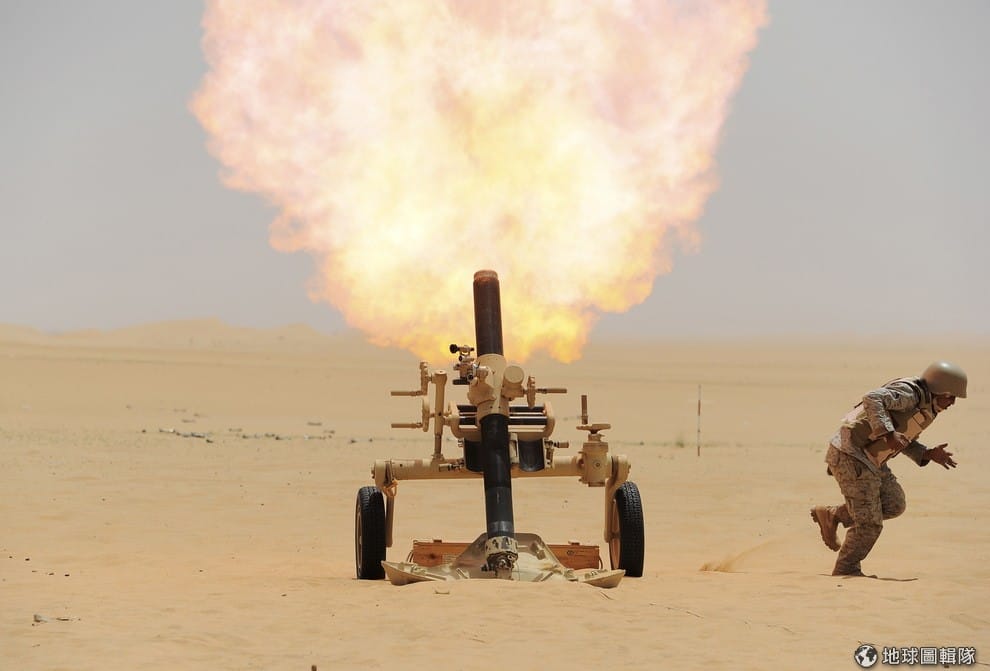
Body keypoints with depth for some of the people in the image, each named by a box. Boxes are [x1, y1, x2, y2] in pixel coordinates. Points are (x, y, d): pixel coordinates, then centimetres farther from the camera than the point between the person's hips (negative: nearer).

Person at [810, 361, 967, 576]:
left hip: (869, 459, 9)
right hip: (851, 455, -9)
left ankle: (832, 515, 16)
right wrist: (889, 434, -39)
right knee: (869, 522, -5)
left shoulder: (926, 408, 12)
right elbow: (873, 399, -32)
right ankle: (845, 570, 11)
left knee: (894, 504, 7)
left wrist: (929, 454, 7)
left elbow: (904, 442, 22)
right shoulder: (909, 393, -18)